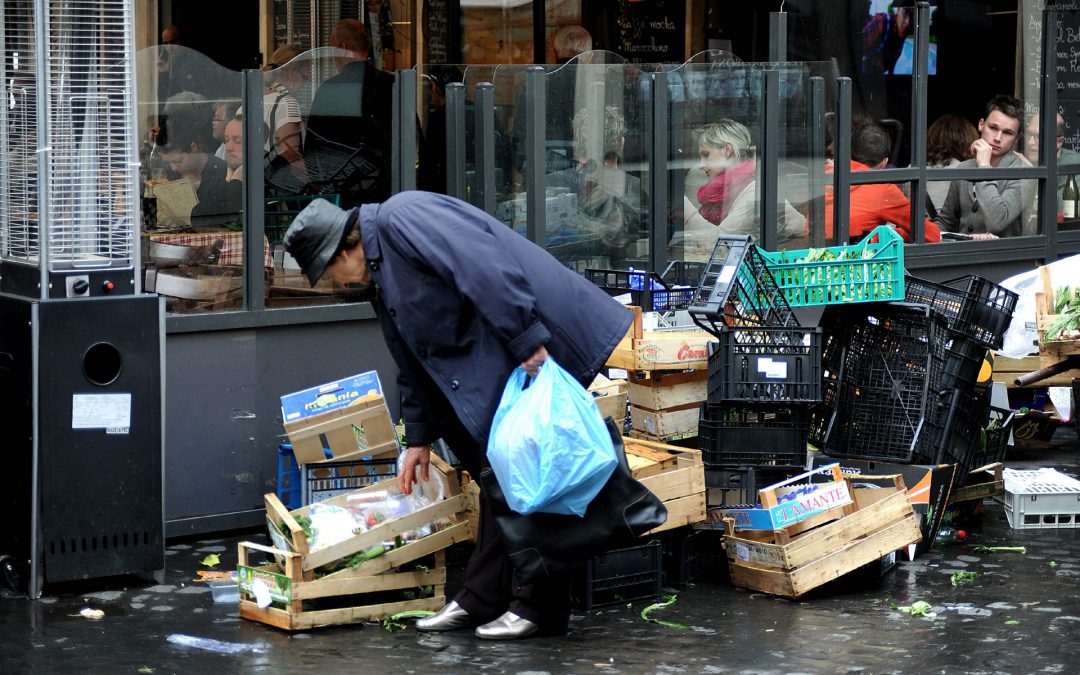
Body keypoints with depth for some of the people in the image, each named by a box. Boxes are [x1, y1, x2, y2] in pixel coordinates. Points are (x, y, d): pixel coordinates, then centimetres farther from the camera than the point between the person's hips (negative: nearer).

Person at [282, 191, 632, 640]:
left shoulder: (401, 219, -14)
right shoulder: (379, 277, 19)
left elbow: (487, 269, -25)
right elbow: (411, 360, 28)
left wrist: (527, 342, -27)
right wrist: (419, 437, 31)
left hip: (540, 351, -10)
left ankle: (539, 605, -1)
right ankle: (483, 599, 20)